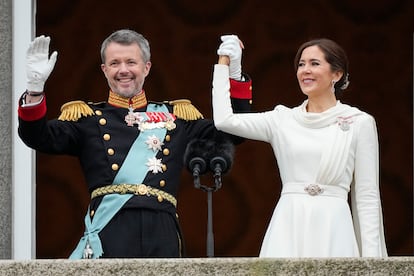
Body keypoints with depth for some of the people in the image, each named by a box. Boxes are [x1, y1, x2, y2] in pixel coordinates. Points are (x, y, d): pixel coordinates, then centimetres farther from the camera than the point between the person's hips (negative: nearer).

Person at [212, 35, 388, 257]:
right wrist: (224, 61, 12)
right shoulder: (283, 119, 12)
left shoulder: (360, 123, 5)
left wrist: (371, 256, -4)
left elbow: (367, 196, 4)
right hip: (288, 228, 2)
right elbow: (224, 120, 3)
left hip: (332, 230, -2)